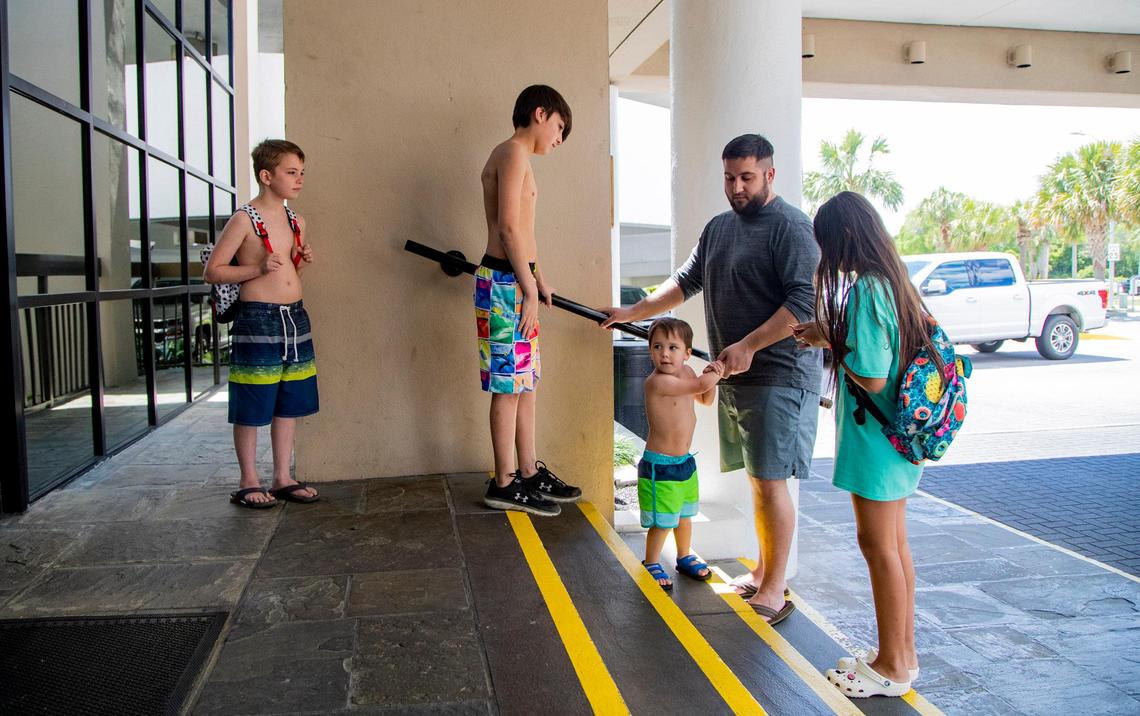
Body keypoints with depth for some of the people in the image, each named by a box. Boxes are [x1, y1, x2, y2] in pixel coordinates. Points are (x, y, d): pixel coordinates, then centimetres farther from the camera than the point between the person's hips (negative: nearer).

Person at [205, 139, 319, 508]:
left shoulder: (296, 221, 13)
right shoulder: (244, 219, -8)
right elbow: (213, 271, -8)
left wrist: (303, 260, 4)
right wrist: (258, 268, -19)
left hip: (295, 316, 7)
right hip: (257, 318, -7)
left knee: (289, 403, 11)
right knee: (251, 407, 2)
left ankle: (283, 477, 22)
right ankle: (248, 482, 14)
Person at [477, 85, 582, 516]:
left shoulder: (513, 156, 20)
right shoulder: (513, 153, -11)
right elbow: (508, 226, -19)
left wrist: (536, 278, 25)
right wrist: (529, 289, -18)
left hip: (514, 280, 10)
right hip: (505, 284, -10)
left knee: (525, 383, 14)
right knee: (509, 387, -3)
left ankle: (529, 473, 23)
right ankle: (505, 484, 6)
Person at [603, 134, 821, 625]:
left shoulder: (790, 226, -10)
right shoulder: (718, 228, 16)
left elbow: (804, 302, -18)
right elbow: (685, 282, 22)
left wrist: (749, 346, -23)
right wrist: (632, 312, 14)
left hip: (780, 374, -8)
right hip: (736, 376, 8)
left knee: (770, 480, -6)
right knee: (757, 477, 14)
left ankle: (773, 592, 5)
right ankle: (763, 573, 26)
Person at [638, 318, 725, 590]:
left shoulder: (686, 372, 1)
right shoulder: (657, 381, -26)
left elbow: (706, 399, 15)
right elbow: (700, 386, -28)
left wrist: (711, 377, -5)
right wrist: (718, 371, -11)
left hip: (685, 462, 8)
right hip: (659, 466, -8)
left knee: (685, 514, 23)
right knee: (662, 522, 2)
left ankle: (685, 558, 42)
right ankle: (651, 564, 23)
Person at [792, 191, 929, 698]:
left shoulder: (864, 291, -21)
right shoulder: (893, 283, 9)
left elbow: (871, 377, -24)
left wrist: (829, 342, -10)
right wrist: (830, 337, 11)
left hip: (875, 438, -10)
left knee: (879, 546, 2)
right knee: (894, 542, 17)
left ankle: (892, 667, 16)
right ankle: (903, 653, 30)